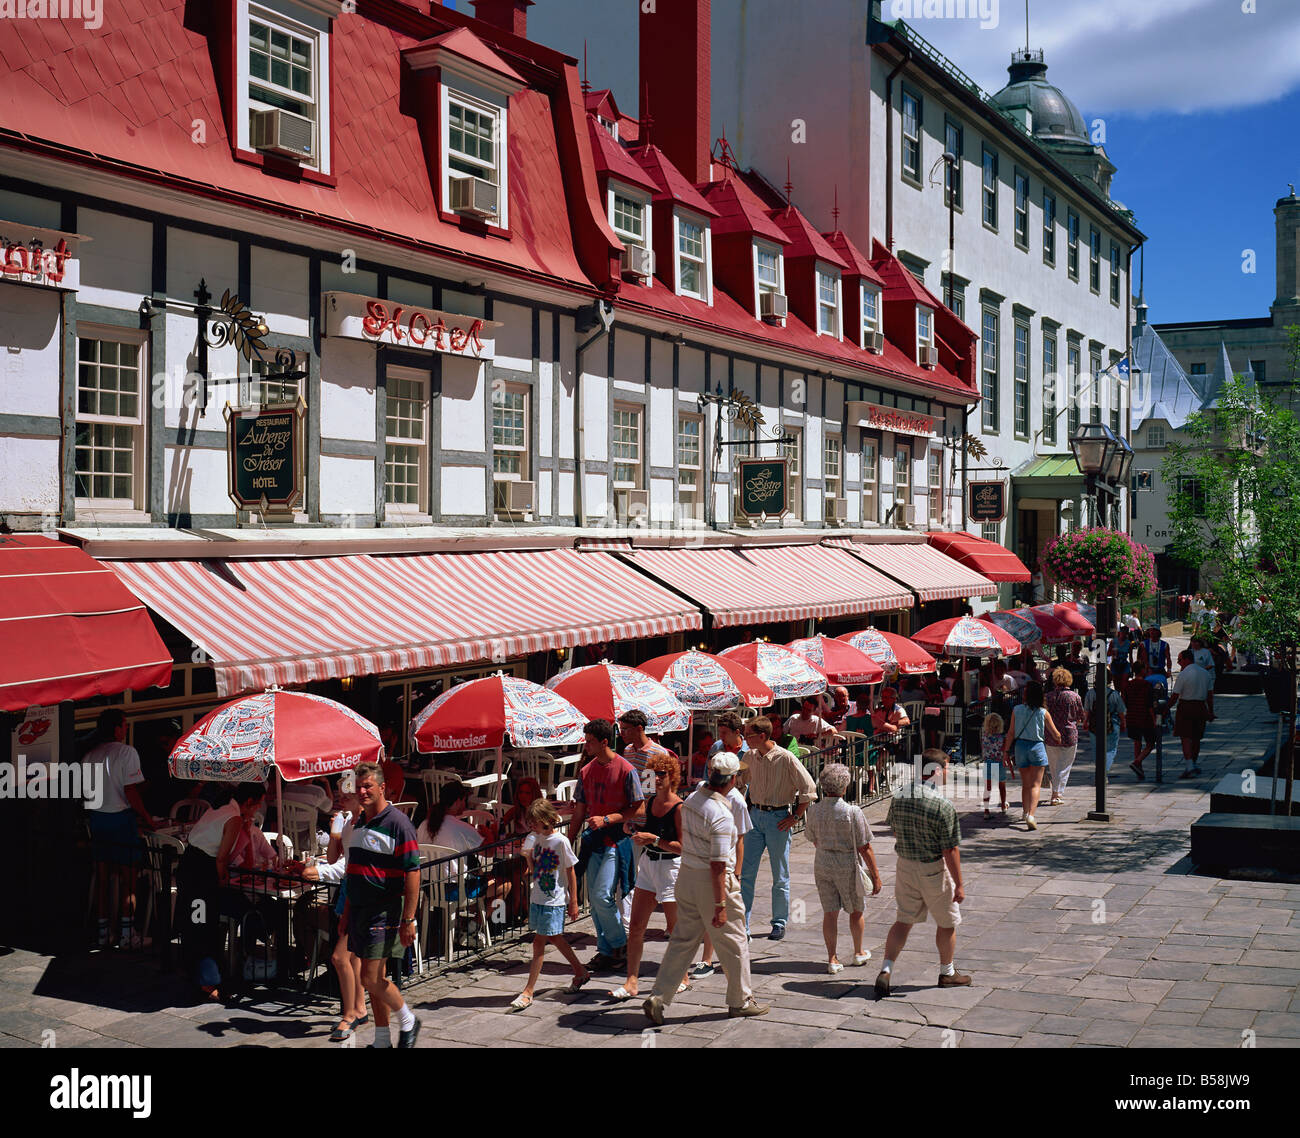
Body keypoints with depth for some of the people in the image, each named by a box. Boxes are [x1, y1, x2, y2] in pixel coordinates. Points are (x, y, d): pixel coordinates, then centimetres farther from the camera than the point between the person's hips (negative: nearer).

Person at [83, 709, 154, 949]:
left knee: (102, 876, 11)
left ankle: (102, 932, 14)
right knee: (128, 877, 0)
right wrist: (147, 818, -6)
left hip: (95, 819, 6)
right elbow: (131, 793, -16)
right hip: (121, 819, -6)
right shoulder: (126, 752, -10)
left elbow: (88, 793, 12)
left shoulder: (90, 755, 10)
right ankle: (127, 934, -1)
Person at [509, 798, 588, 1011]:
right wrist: (529, 856, -7)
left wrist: (573, 902, -6)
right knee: (555, 939, 16)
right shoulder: (533, 838, 4)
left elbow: (571, 873, -8)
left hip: (555, 900, -7)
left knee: (539, 942, -6)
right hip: (537, 898, 7)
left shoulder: (561, 842, -14)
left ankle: (528, 992, -2)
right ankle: (581, 973, 34)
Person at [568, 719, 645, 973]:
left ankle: (621, 945, 5)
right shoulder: (586, 771, 10)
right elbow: (579, 812, 15)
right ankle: (606, 951, 19)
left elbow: (638, 810, -10)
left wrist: (606, 819, -18)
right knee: (594, 898, 8)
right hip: (594, 839, 7)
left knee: (602, 895, -15)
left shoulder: (625, 770, -10)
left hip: (616, 840, -7)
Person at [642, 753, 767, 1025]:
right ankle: (741, 1001, 23)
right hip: (712, 881, -8)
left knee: (682, 940, 13)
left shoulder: (692, 799, 2)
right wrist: (720, 905, -20)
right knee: (733, 943, 10)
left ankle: (658, 998, 8)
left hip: (686, 875, 8)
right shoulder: (721, 815, -23)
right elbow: (717, 865, -23)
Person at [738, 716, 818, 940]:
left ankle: (779, 923, 20)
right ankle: (742, 924, 6)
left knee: (780, 876, 7)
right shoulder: (751, 756, 3)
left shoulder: (786, 758, -15)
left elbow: (809, 788, -10)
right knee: (746, 872, 1)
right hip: (755, 815, 5)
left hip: (778, 818, -5)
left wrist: (795, 817, -10)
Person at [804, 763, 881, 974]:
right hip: (848, 866, -3)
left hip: (822, 864, 3)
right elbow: (864, 848, -15)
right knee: (856, 910, 17)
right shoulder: (853, 812, -19)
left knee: (830, 912, 8)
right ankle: (859, 953, 32)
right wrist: (875, 875, -7)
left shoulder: (814, 810, -5)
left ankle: (832, 959, 8)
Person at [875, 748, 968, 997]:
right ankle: (947, 973, 32)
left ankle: (886, 970, 2)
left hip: (904, 865, 5)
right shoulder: (943, 806, -23)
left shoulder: (899, 795, -5)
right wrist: (959, 884, -11)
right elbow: (950, 850, -19)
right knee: (947, 923, 17)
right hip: (934, 870, -5)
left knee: (903, 920, 15)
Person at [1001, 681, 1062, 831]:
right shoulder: (1043, 713, -7)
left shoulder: (1017, 710, -5)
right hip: (1037, 747, -2)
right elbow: (1055, 734, 1)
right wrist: (1058, 740, 24)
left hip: (1020, 746, 2)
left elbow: (1011, 733, -3)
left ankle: (1026, 812, 21)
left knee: (1025, 784, 16)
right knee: (1035, 785, -1)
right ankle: (1031, 815, -16)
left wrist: (1006, 750, 6)